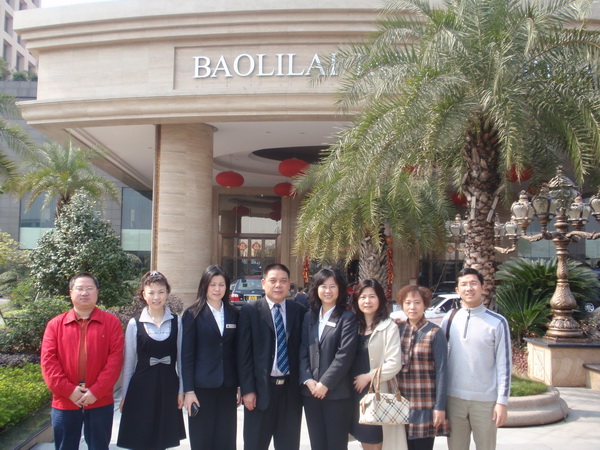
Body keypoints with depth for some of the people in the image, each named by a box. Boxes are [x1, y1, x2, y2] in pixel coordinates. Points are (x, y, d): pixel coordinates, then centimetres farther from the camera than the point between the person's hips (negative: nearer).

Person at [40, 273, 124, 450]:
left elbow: (115, 359, -6)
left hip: (101, 402, -1)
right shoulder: (55, 324, 5)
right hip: (64, 402, 1)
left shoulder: (111, 322, 1)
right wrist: (68, 390, -12)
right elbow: (48, 361, -2)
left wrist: (96, 391, -14)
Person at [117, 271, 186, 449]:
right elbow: (129, 362, 3)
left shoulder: (177, 322, 0)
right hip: (141, 389, -1)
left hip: (168, 388, 1)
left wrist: (181, 390, 4)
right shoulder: (135, 324, -2)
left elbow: (181, 358, 5)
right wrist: (125, 395, 5)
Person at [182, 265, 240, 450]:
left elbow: (237, 351, 9)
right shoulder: (193, 314, -2)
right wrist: (188, 390, -9)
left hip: (227, 387, 3)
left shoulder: (233, 314, 8)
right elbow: (187, 354, -4)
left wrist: (239, 386, 6)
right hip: (202, 387, -3)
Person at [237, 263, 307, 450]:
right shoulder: (250, 310, -3)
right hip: (260, 388, -2)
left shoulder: (299, 311, 5)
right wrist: (247, 389, -9)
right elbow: (244, 354, -5)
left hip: (291, 389, 2)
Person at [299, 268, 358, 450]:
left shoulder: (348, 318, -3)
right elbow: (303, 351, 7)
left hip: (336, 392, -4)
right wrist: (307, 380, -7)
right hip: (311, 391, 4)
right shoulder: (309, 317, 12)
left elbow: (345, 355, -12)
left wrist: (325, 383, -15)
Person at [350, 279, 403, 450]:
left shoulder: (389, 327, -9)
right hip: (356, 392, 5)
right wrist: (355, 380, 0)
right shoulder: (354, 324, 8)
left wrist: (368, 377, -11)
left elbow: (394, 364, -15)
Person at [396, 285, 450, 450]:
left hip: (425, 405, -3)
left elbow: (441, 371, -7)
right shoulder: (398, 329, 5)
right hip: (402, 404, 3)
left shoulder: (434, 333, -6)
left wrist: (440, 407, -11)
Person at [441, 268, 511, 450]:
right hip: (454, 398, 3)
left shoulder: (497, 322, -5)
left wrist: (502, 402, -7)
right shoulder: (450, 319, 4)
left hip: (485, 401, -2)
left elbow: (503, 365, -5)